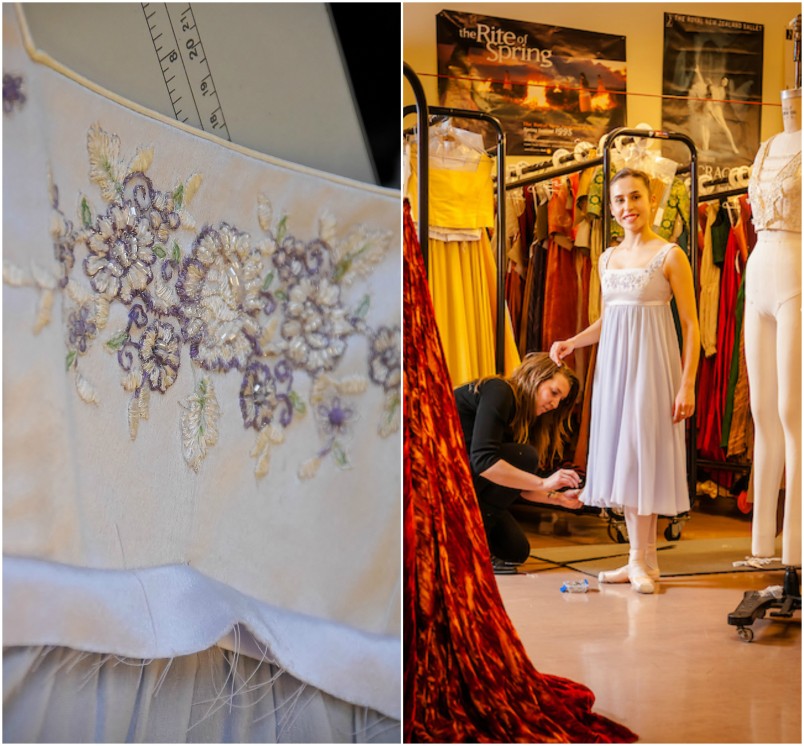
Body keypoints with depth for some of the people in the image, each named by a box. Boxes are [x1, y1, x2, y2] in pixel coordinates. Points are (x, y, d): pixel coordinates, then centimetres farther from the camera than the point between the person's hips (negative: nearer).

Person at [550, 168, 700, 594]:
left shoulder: (670, 256, -5)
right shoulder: (608, 259, 12)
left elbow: (690, 325, -7)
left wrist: (687, 385, -13)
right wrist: (571, 343, 7)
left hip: (651, 366, -6)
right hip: (613, 365, 6)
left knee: (642, 455, -7)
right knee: (619, 455, 6)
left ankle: (641, 559, 1)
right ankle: (642, 558, 14)